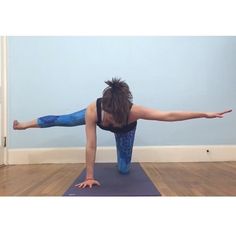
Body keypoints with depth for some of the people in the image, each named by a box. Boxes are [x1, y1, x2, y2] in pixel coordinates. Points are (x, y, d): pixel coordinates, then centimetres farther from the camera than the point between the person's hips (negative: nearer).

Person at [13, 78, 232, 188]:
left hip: (126, 131, 0)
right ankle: (24, 124, 36)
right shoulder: (93, 111, -45)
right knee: (61, 120, 11)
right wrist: (89, 177, -35)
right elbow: (91, 146, -40)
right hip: (96, 119, 0)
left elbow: (169, 115, -42)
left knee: (124, 170, -1)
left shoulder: (134, 111, -46)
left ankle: (124, 160, 38)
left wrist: (205, 114, -40)